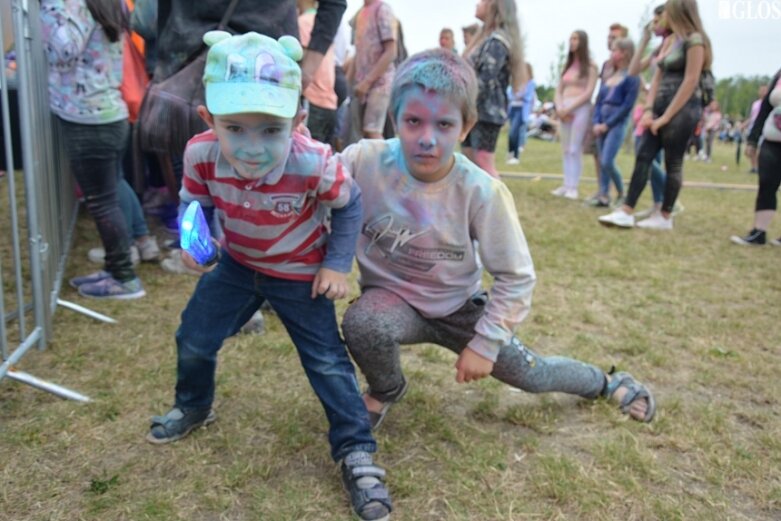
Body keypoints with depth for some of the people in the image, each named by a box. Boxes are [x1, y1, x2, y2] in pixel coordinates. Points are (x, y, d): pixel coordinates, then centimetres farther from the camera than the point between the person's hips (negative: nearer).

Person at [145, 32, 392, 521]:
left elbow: (349, 206, -14)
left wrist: (337, 265, -15)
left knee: (327, 361, -2)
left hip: (300, 274, -3)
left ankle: (357, 453, 13)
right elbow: (196, 202, -5)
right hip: (238, 265, 4)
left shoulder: (314, 164, -35)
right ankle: (193, 406, 45)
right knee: (194, 339, 13)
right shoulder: (202, 153, -26)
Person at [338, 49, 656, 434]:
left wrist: (485, 343, -14)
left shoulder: (482, 192, -26)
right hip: (392, 297, 0)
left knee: (531, 374, 8)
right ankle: (385, 391, 4)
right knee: (362, 324, -33)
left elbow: (516, 277, -14)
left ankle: (605, 382, 43)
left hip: (458, 306, 0)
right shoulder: (363, 162, -26)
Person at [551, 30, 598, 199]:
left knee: (575, 149, -10)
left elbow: (588, 92, -8)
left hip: (581, 108, -6)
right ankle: (566, 185, 5)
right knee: (566, 149, 3)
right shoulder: (568, 65, 17)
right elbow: (559, 90, 14)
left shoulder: (590, 66, 0)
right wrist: (559, 107, -4)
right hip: (565, 109, 6)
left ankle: (573, 187, -10)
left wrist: (569, 108, -13)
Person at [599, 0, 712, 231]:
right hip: (662, 105, 8)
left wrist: (666, 117, -16)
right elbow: (658, 77, 11)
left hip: (682, 108, -8)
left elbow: (690, 81, -15)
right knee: (643, 157, 0)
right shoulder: (672, 41, 17)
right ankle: (626, 213, -3)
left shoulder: (694, 40, -8)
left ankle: (665, 218, 8)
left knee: (673, 164, -1)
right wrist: (649, 110, -1)